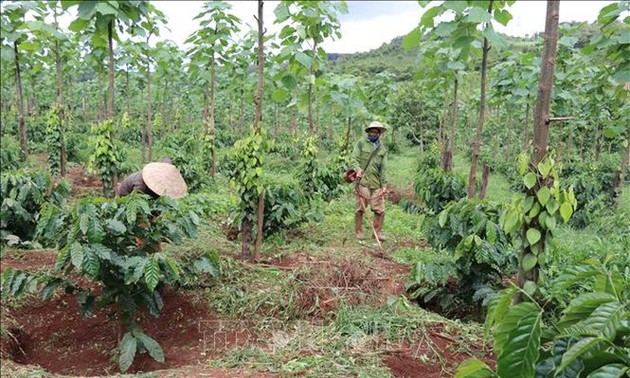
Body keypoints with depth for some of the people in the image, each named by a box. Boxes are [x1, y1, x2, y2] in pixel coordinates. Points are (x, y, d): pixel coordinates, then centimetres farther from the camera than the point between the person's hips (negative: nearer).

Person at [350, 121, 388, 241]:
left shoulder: (382, 149, 15)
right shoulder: (361, 143, 5)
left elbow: (383, 168, 12)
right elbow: (354, 159, -2)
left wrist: (384, 185, 5)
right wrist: (357, 169, -22)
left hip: (377, 184, 3)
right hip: (363, 182, -3)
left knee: (380, 210, 3)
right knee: (360, 209, 1)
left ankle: (378, 232, 17)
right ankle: (358, 232, 14)